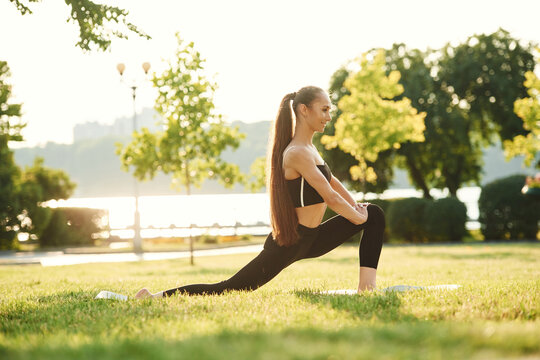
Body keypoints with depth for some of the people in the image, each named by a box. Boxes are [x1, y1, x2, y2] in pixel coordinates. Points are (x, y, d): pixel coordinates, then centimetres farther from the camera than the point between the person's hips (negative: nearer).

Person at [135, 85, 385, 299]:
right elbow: (330, 197, -21)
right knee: (225, 290, -11)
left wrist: (356, 206, 13)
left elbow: (332, 181, 25)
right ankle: (157, 296, -2)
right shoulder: (298, 153, -21)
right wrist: (358, 216, -7)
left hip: (310, 239, 10)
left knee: (375, 214, 9)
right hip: (289, 243, -10)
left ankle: (366, 287, 6)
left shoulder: (307, 148, 10)